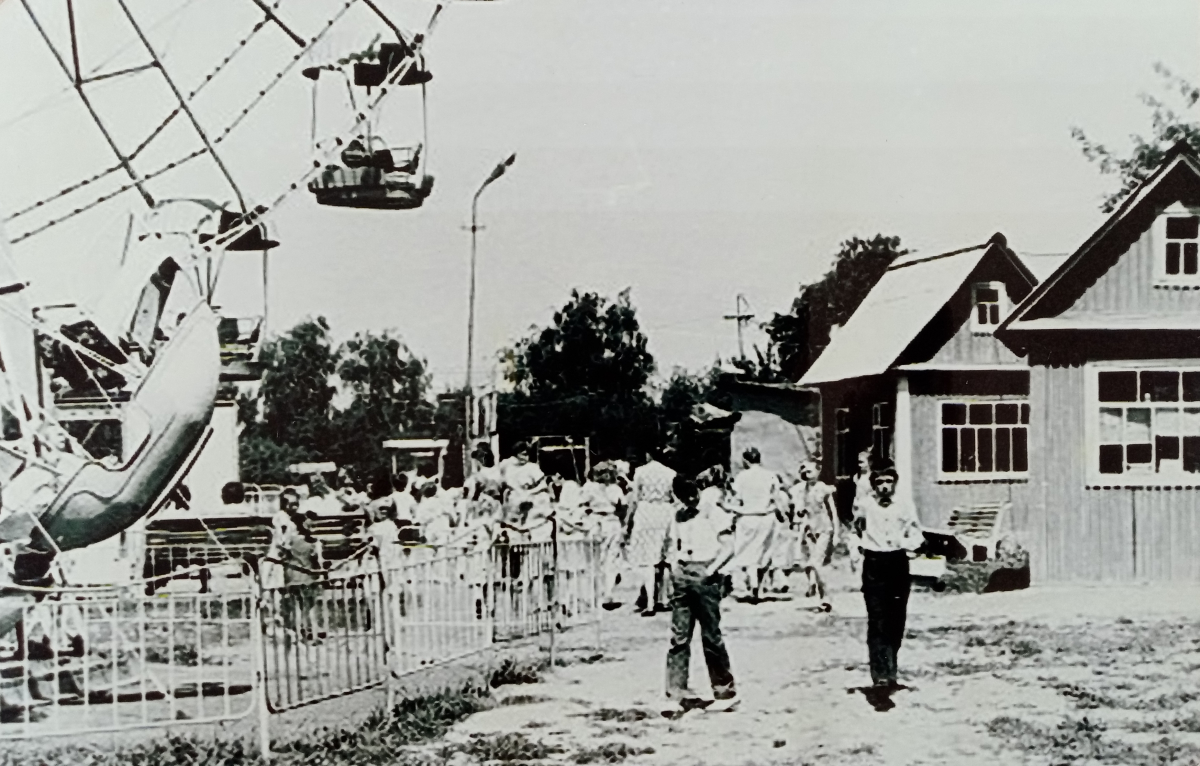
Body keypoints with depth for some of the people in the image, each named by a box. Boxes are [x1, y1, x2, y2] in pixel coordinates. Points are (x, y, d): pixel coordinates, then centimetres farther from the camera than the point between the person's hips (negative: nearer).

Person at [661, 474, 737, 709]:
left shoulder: (712, 515, -5)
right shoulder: (676, 516, 9)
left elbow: (728, 547, -10)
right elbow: (667, 543, 24)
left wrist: (711, 570, -14)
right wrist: (672, 562, 8)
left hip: (705, 577, -4)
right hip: (682, 577, 4)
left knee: (711, 634, -1)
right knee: (679, 635, 2)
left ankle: (724, 687, 11)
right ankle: (676, 689, 7)